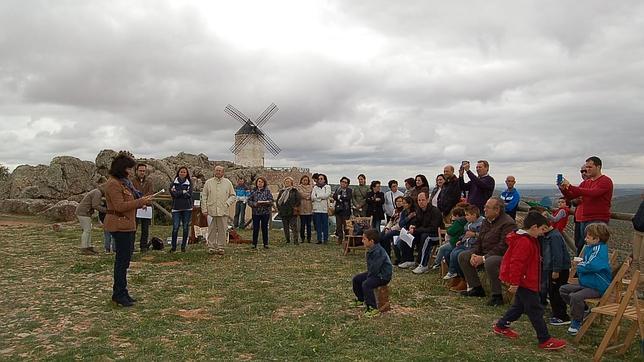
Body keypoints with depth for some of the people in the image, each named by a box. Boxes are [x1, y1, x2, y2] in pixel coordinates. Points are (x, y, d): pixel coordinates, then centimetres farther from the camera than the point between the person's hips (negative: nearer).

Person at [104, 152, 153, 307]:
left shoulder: (125, 182, 17)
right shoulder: (113, 184, -14)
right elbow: (120, 206, -20)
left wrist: (143, 200, 8)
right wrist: (141, 201, -19)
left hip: (128, 225, 10)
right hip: (119, 225, -10)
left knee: (124, 259, 14)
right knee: (123, 259, -6)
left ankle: (119, 292, 23)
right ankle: (119, 294, 2)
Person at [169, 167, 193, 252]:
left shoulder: (189, 183, 7)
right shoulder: (173, 183, 6)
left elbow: (189, 194, -7)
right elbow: (173, 194, -8)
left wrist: (177, 192, -7)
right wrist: (183, 192, -8)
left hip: (187, 208, 1)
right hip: (176, 208, -1)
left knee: (186, 228, 4)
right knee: (175, 228, -5)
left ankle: (183, 246, 14)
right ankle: (173, 247, 5)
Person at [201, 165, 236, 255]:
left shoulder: (228, 183, 8)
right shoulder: (208, 182, 7)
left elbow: (233, 195, 12)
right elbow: (204, 196, 6)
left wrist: (227, 203, -5)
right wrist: (204, 209, -1)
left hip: (223, 211, 0)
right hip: (211, 210, 0)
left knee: (222, 230, 3)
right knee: (211, 230, 4)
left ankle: (220, 247, 12)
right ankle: (211, 247, 12)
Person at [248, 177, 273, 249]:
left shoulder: (267, 191, 2)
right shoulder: (253, 191, 5)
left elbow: (271, 200, -5)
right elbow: (249, 201, 2)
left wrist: (264, 202, -21)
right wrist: (255, 204, -15)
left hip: (265, 213, -1)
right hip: (255, 212, 1)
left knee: (264, 228, 6)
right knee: (255, 228, 2)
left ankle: (265, 243, 14)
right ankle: (254, 244, 11)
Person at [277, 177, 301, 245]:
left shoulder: (294, 191, 3)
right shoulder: (281, 191, 14)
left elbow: (298, 200, -1)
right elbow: (278, 201, 17)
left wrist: (295, 207, -10)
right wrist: (279, 208, 7)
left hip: (292, 212, -4)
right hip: (283, 213, 4)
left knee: (294, 227, -8)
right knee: (286, 227, 8)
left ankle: (296, 240, -8)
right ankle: (287, 240, 16)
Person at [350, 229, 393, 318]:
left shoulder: (378, 252, -28)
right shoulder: (370, 250, 2)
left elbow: (374, 269, -27)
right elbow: (369, 266, 15)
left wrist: (368, 276, -12)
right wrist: (368, 273, 2)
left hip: (383, 276, -11)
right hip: (373, 273, 11)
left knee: (366, 284, -30)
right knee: (356, 279, 13)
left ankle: (373, 309, -22)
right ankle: (361, 300, 32)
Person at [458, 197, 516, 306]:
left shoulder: (508, 223, -17)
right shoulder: (486, 221, 12)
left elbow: (503, 247, -24)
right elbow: (478, 241, 14)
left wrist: (484, 258, -25)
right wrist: (474, 255, -6)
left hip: (503, 256, -9)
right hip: (485, 254, 9)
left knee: (490, 262, -39)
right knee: (463, 256, 3)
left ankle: (497, 296, -22)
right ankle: (477, 288, 8)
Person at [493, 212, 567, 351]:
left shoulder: (529, 240, 12)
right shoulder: (525, 242, -23)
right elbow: (516, 263, -27)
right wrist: (514, 283, -26)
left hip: (524, 281, 11)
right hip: (524, 282, -11)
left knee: (520, 305, 21)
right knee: (535, 309, -3)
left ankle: (501, 326, 31)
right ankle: (545, 340, 5)